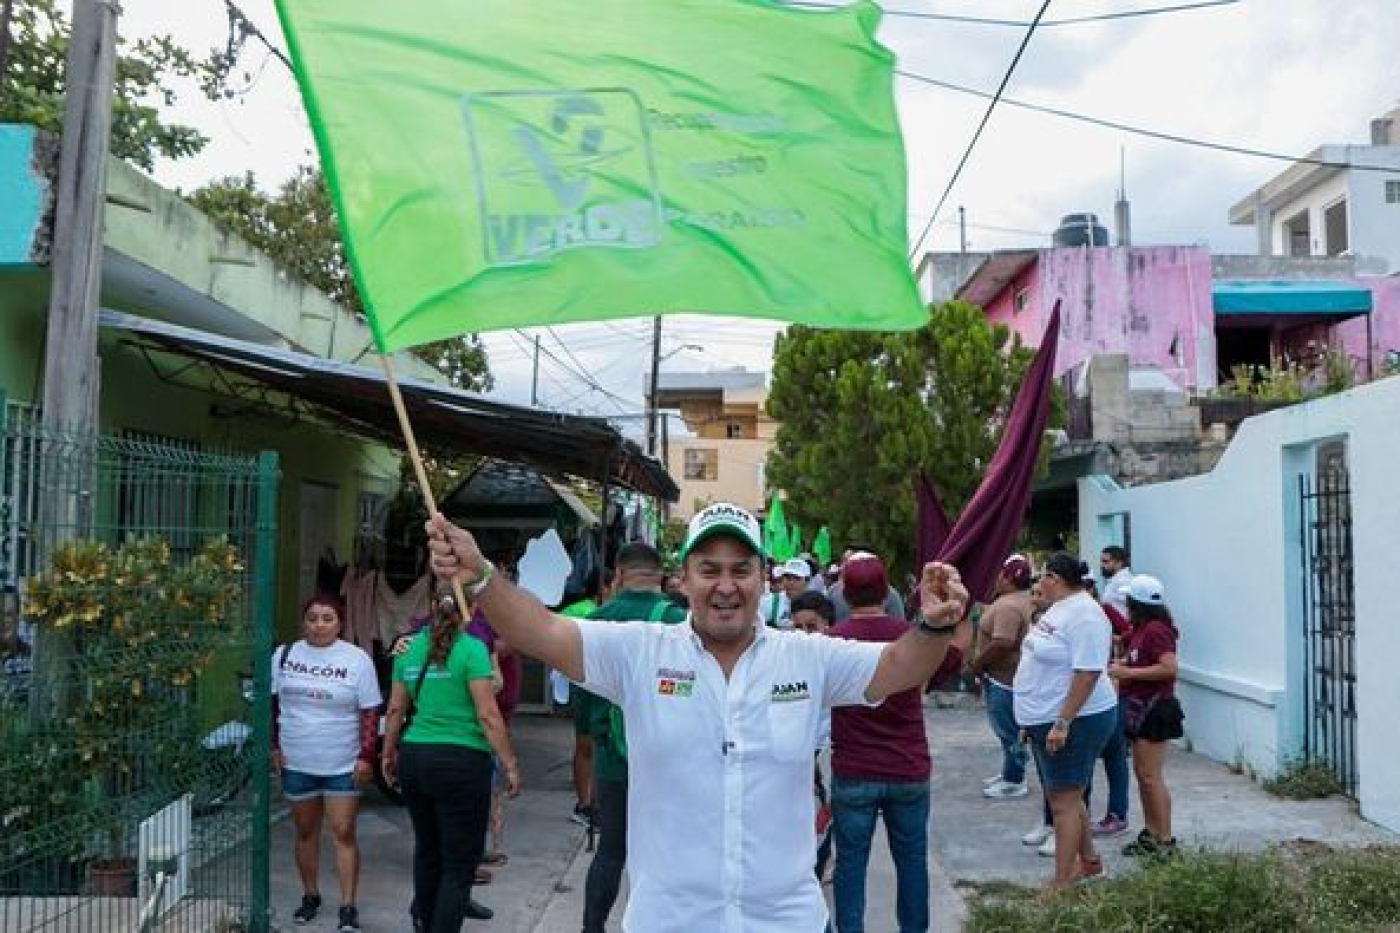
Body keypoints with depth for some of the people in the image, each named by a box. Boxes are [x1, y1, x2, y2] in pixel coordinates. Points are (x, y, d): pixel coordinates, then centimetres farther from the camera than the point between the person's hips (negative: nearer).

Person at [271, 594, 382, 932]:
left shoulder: (356, 659, -7)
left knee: (344, 833, -2)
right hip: (296, 763, 3)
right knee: (306, 832, 13)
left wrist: (366, 757, -10)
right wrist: (273, 745, 4)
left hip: (343, 764, -3)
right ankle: (310, 895, 29)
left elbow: (370, 712, -5)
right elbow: (271, 703, 10)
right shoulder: (284, 655, 1)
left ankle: (348, 905, 4)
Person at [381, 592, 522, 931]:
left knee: (427, 849, 23)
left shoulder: (411, 649, 6)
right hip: (460, 761, -6)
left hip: (413, 757, 6)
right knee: (460, 861, 4)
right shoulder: (471, 649, -11)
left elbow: (396, 709, 12)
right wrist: (510, 765, -9)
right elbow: (488, 715, -14)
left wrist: (389, 753, 25)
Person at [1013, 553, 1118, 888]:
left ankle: (1061, 884, 2)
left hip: (1074, 721, -10)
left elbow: (1088, 673, -26)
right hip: (1048, 720, 10)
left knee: (1064, 801, -4)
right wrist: (1034, 721, 21)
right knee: (1067, 796, 19)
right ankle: (1089, 860, 35)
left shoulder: (1083, 614, -21)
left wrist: (1062, 724, -27)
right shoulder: (1059, 609, 11)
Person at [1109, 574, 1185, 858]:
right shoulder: (1142, 630, 13)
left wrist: (1128, 673, -21)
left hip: (1155, 708, -10)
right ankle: (1151, 833, 22)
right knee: (1142, 773, 14)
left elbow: (1169, 667, -26)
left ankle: (1165, 840, 1)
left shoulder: (1156, 629, -17)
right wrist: (1123, 665, 8)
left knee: (1150, 775, -6)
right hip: (1142, 709, 10)